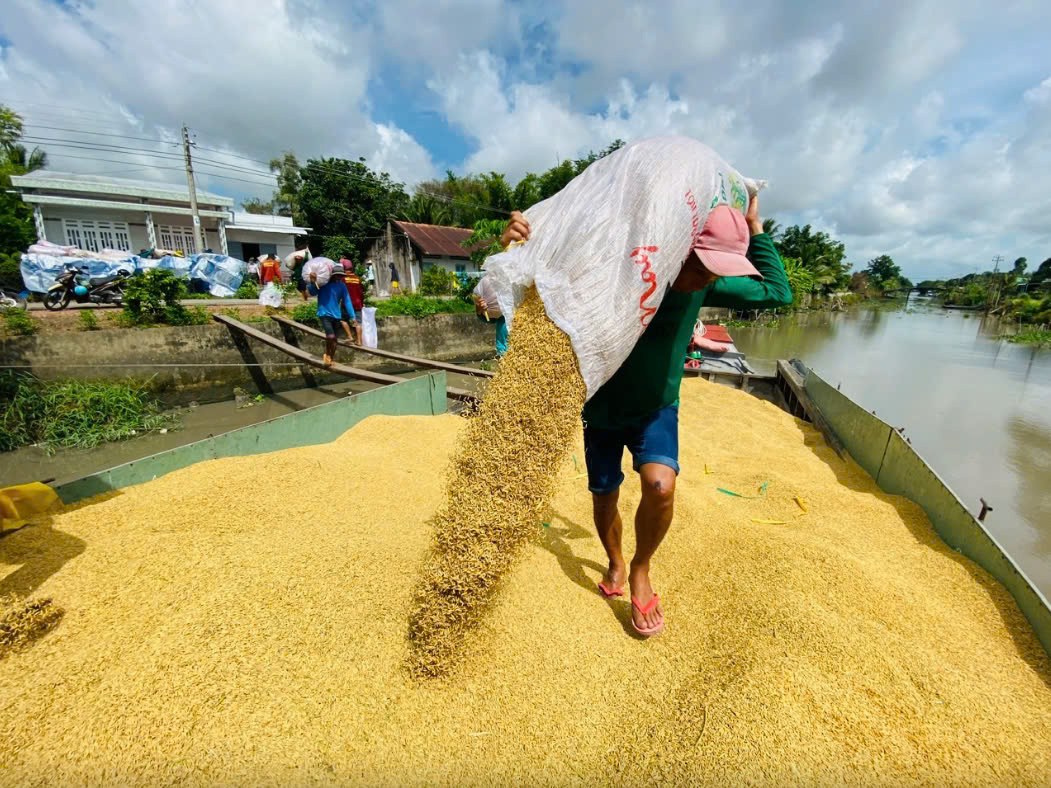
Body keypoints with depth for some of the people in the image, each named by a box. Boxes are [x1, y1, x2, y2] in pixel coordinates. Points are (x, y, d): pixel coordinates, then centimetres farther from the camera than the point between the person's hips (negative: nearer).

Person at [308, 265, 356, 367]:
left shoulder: (342, 286, 1)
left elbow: (347, 301, -1)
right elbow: (312, 292, -15)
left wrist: (353, 316, -8)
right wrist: (312, 282, -35)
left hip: (336, 315, 4)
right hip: (324, 314, -4)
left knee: (333, 339, 12)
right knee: (331, 336, -20)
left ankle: (331, 358, 29)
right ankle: (327, 354, 7)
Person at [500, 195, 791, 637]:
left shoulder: (704, 286, -12)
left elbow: (778, 293, 1)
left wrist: (754, 227, -6)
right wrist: (514, 250, -42)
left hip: (657, 408, 2)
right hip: (602, 409, -1)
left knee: (660, 484, -25)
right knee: (604, 500, 10)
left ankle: (640, 569, 6)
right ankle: (615, 563, 44)